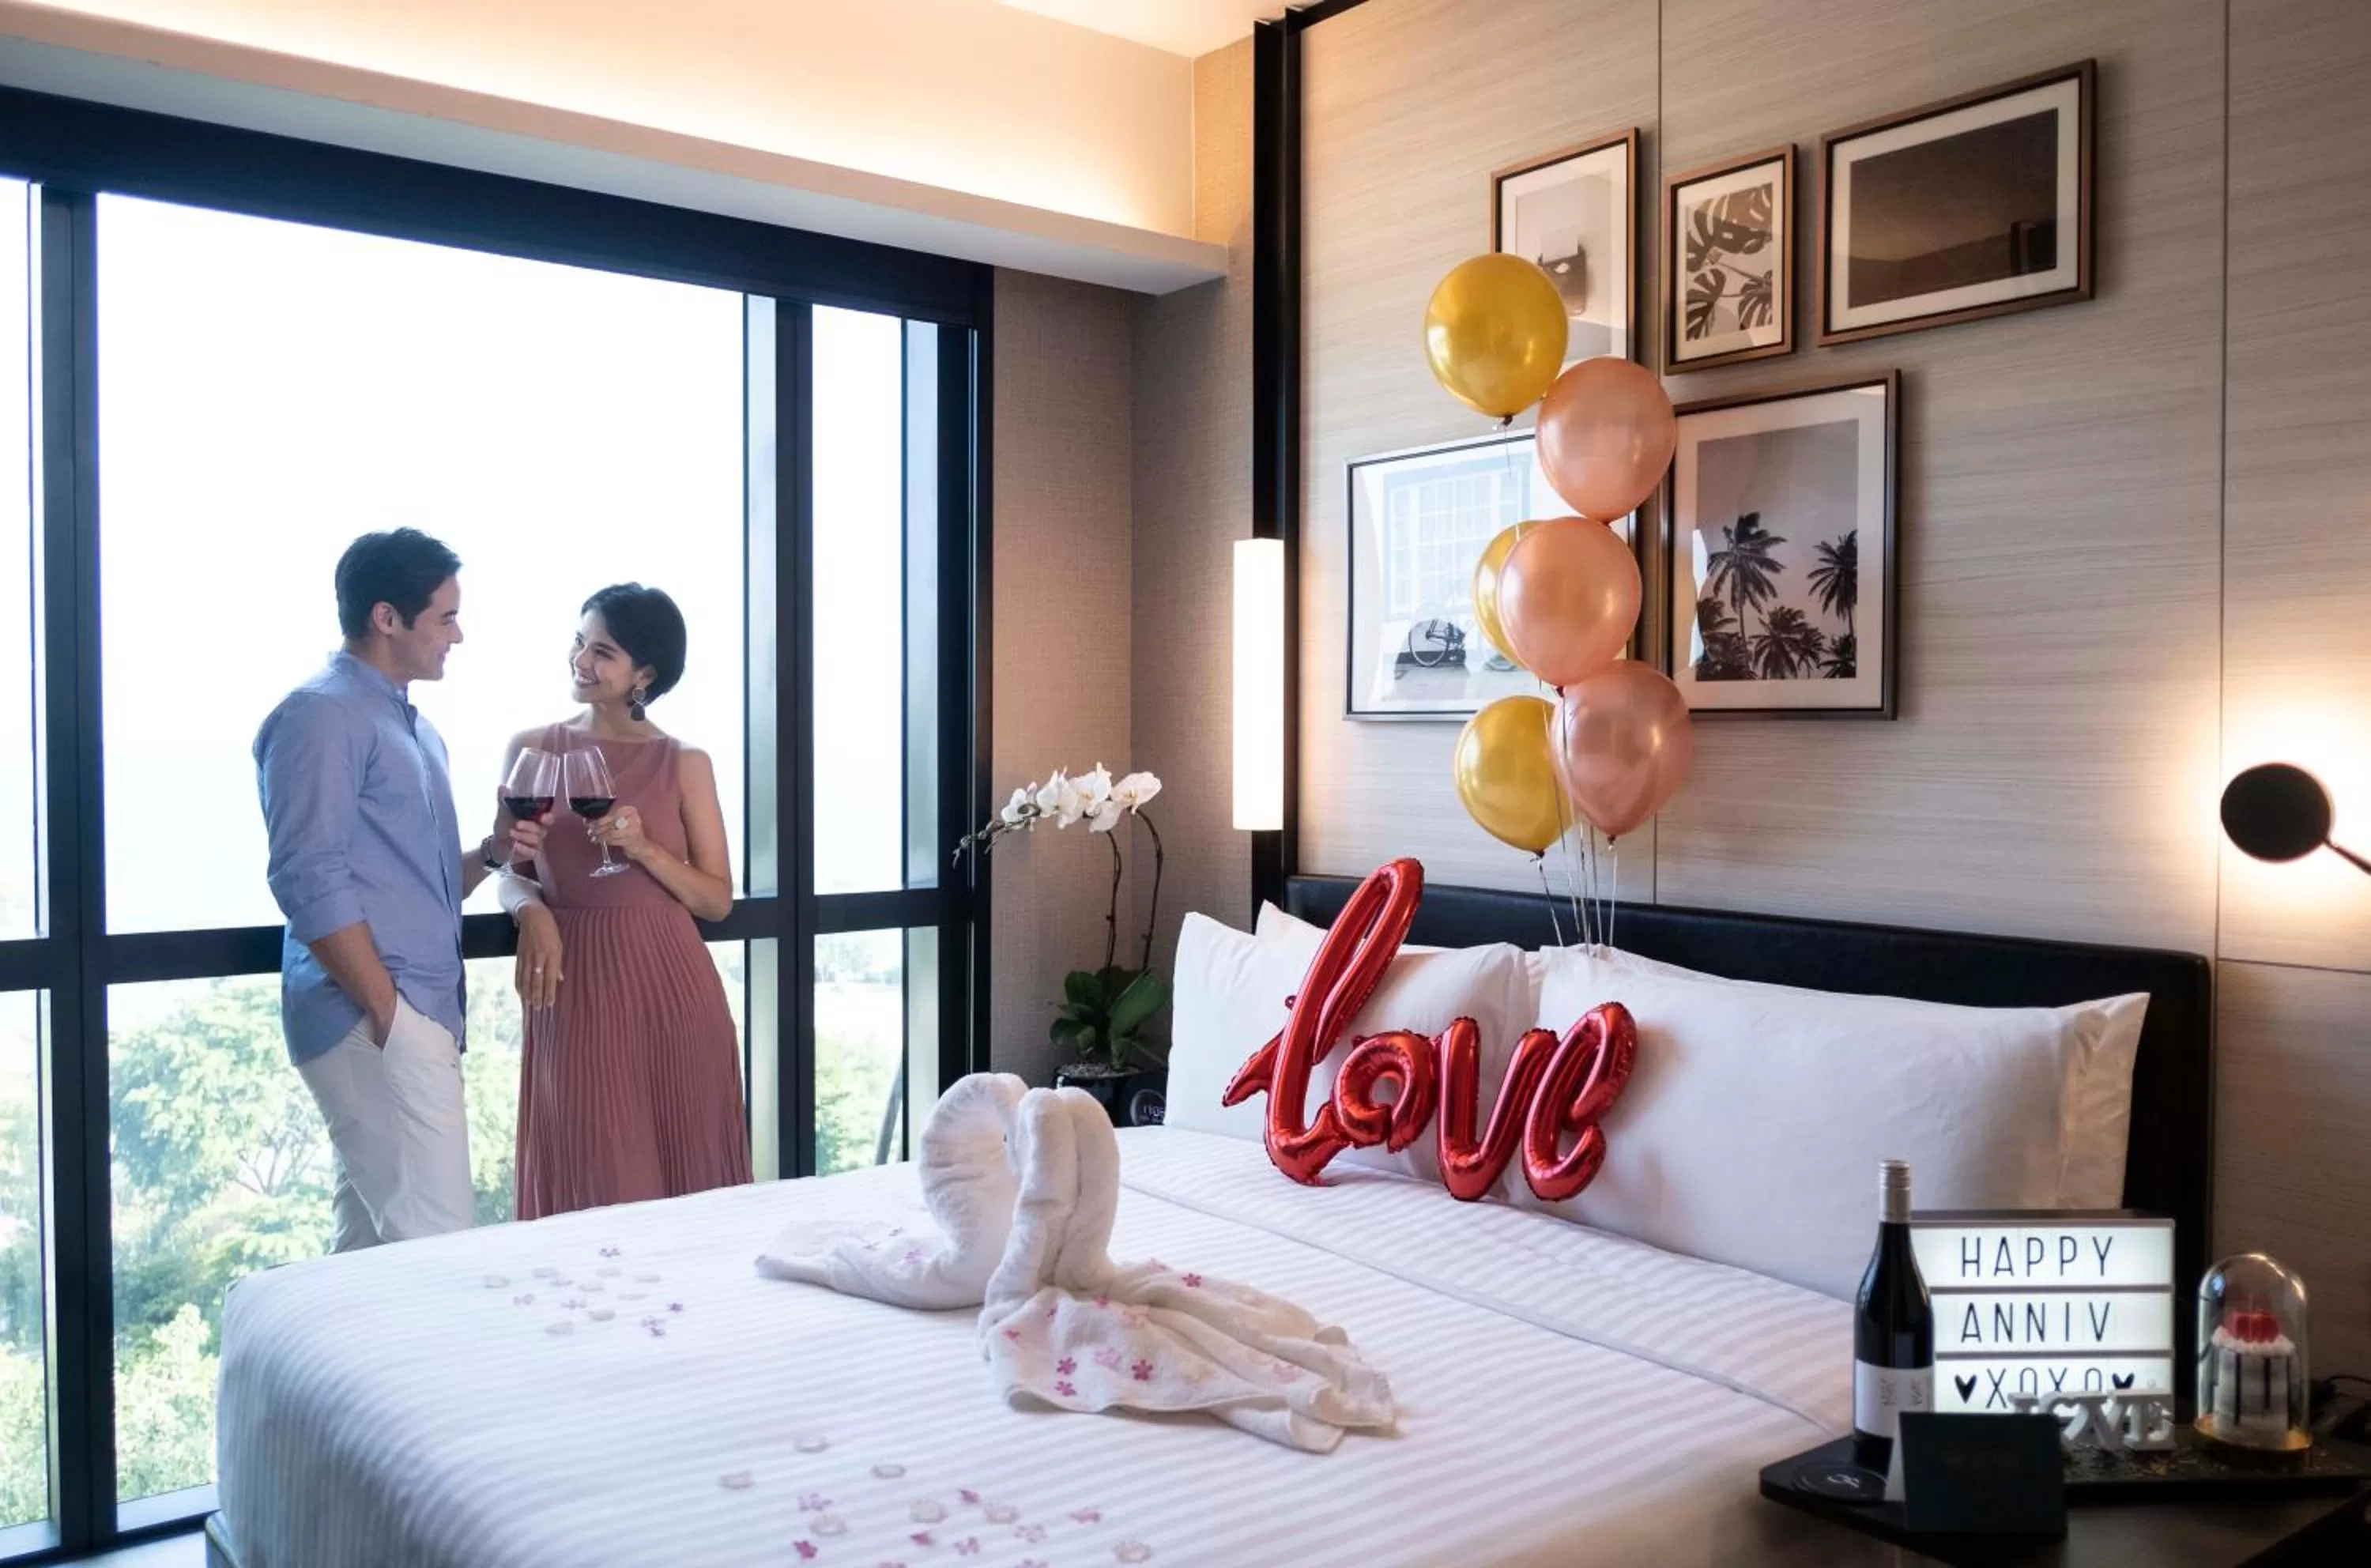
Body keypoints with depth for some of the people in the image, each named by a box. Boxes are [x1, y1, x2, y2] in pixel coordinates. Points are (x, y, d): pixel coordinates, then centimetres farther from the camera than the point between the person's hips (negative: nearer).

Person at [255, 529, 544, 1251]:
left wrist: (490, 854, 3)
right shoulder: (322, 714, -10)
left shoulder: (413, 726, 19)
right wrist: (386, 1011, -17)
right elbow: (311, 882, -17)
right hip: (374, 1019, -9)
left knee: (373, 1241, 12)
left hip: (421, 1014, 9)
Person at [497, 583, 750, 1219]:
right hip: (574, 987, 0)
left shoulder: (685, 763, 2)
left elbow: (718, 899, 2)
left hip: (669, 985, 0)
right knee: (591, 1181, 3)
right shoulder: (532, 749, 6)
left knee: (686, 1170, 5)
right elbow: (511, 874, 10)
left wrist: (643, 849, -13)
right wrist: (532, 912, -11)